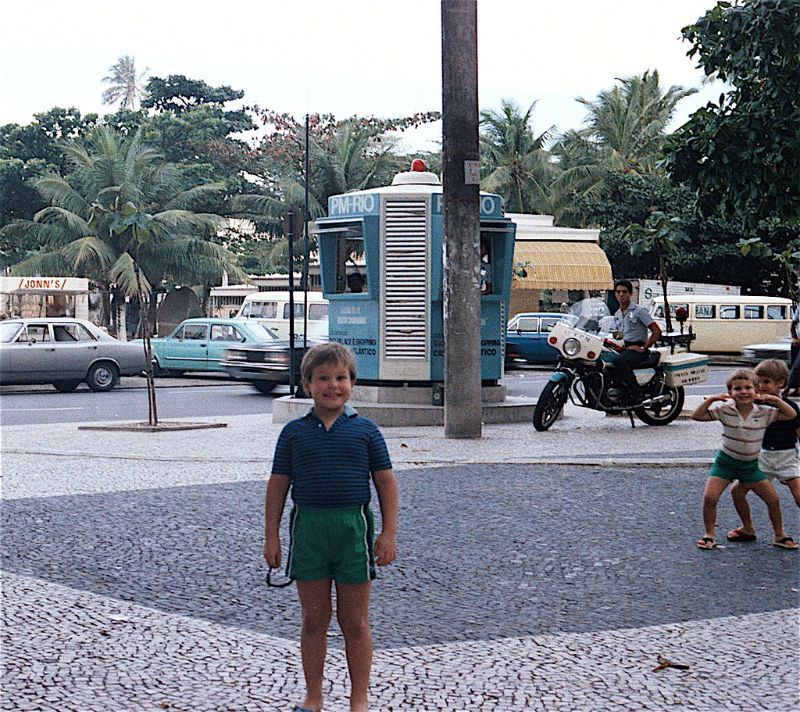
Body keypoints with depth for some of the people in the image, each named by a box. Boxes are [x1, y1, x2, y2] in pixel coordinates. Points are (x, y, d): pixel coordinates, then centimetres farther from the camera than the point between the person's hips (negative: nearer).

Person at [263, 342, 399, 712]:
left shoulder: (365, 430, 1)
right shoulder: (294, 432, 3)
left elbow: (386, 482, 3)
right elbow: (278, 485, 6)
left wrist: (389, 533, -2)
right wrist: (271, 536, 4)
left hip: (353, 527, -1)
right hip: (308, 526, 1)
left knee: (354, 621, 6)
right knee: (313, 621, 9)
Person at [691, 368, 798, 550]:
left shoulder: (764, 413, -9)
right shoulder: (725, 411, -13)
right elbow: (696, 416, -16)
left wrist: (777, 400, -18)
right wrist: (710, 399, -26)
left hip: (751, 465, 2)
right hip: (725, 462, -2)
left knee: (773, 499, 2)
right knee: (709, 497, -17)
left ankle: (779, 535, 23)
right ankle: (709, 535, 1)